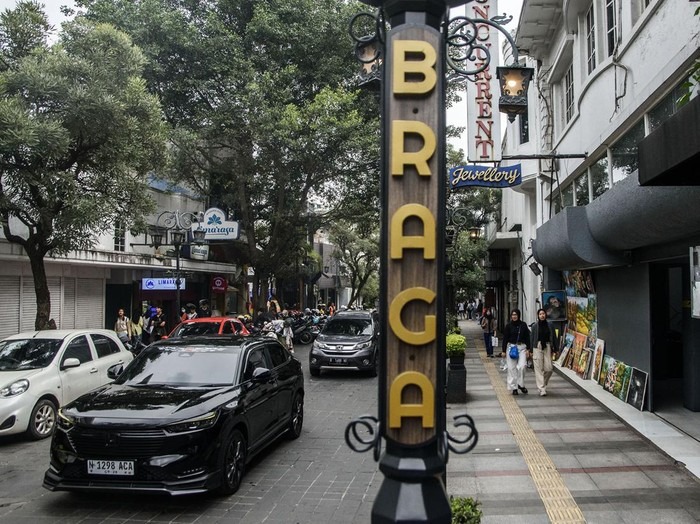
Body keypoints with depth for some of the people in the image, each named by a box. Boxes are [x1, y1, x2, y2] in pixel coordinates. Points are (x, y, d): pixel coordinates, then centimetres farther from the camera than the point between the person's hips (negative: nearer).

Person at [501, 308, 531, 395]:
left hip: (522, 347, 0)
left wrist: (528, 349, 1)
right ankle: (514, 387, 9)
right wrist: (503, 350, -1)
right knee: (512, 368, 0)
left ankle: (521, 384, 7)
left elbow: (527, 337, 7)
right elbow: (505, 338, 2)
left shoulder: (523, 325, 4)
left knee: (522, 366, -13)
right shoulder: (508, 325, 2)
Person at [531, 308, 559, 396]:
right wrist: (531, 350, 1)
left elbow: (554, 337, 8)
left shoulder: (550, 325, 5)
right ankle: (542, 389, -2)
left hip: (547, 347, 1)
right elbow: (532, 338, 5)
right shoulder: (535, 326, 3)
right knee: (539, 369, -4)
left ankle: (543, 384, 26)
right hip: (537, 347, -1)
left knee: (549, 369, -1)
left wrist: (554, 349, 3)